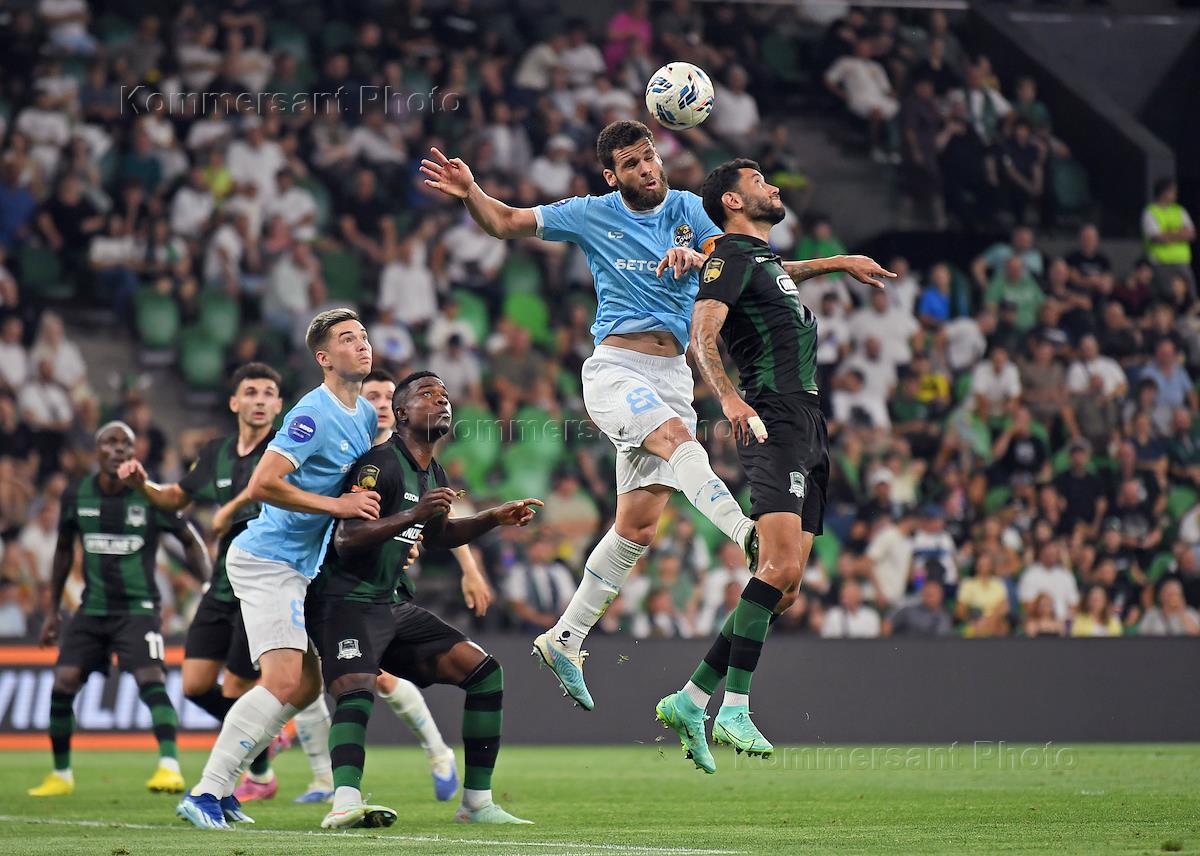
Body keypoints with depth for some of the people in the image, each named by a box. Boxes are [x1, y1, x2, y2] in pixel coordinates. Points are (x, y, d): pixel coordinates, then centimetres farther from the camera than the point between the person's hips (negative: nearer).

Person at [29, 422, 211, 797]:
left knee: (150, 679, -23)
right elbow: (64, 551, 17)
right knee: (63, 683, -5)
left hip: (138, 608, -4)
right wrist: (52, 610, 18)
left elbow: (191, 541, 6)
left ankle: (170, 766, -28)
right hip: (93, 608, 4)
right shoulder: (76, 496, 2)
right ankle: (61, 774, 12)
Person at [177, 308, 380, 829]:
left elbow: (361, 490, 28)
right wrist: (337, 505, -22)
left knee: (306, 686, 10)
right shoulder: (314, 415, -17)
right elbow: (262, 485, -25)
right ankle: (205, 794, -17)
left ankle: (219, 788, 12)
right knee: (284, 682, -19)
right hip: (268, 558, -10)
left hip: (298, 567, 10)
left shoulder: (366, 416, 12)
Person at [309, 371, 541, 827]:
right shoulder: (380, 463, -14)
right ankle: (345, 805, -50)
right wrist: (414, 514, -32)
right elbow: (346, 539, -24)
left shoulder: (434, 475, 15)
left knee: (484, 670, 2)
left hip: (393, 605, 9)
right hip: (346, 600, -9)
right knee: (356, 689, -33)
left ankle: (477, 802, 6)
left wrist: (494, 518, 23)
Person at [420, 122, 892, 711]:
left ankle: (565, 640, 11)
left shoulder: (690, 212, 10)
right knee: (677, 438, -35)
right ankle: (749, 536, -55)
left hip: (672, 373, 4)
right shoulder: (592, 216, 4)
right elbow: (504, 222, 9)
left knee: (638, 526, 0)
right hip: (615, 368, -4)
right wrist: (469, 191, -9)